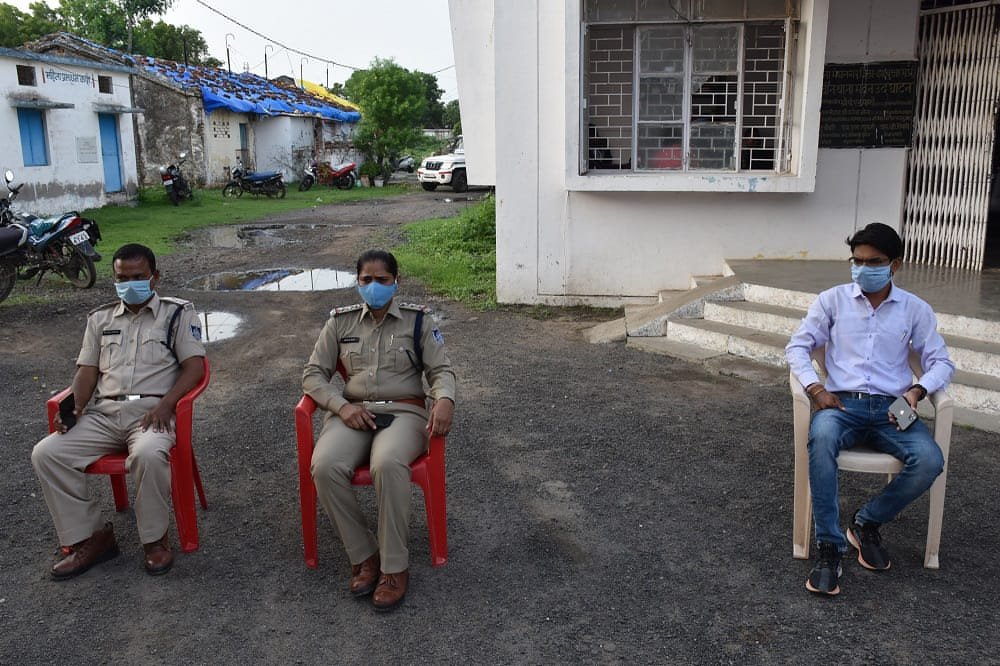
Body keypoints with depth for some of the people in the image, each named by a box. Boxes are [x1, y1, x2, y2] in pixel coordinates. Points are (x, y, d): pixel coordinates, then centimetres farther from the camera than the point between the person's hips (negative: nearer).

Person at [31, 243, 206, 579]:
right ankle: (89, 536, -4)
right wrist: (74, 407, -3)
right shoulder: (100, 318, 21)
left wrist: (165, 404, -17)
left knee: (149, 454, -37)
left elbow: (194, 365, -2)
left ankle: (155, 539, -14)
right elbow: (87, 370, 17)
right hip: (104, 412, 5)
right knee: (45, 454, -17)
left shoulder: (178, 313, 7)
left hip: (152, 410, -5)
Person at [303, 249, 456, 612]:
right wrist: (342, 406, -9)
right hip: (353, 413, 2)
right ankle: (363, 554, -10)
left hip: (405, 412, -2)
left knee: (387, 463, -37)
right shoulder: (340, 321, 12)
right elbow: (313, 374, 10)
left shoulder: (418, 320, 8)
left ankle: (395, 566, -21)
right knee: (325, 466, -30)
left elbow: (441, 369, 4)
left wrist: (445, 399, -20)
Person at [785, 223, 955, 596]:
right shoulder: (833, 300, 6)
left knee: (930, 461, -28)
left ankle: (867, 523, -2)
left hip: (892, 408, 2)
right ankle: (829, 547, -29)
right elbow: (797, 346, 5)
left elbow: (941, 362, 9)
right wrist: (815, 387, -12)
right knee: (821, 437, -38)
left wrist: (918, 390, -12)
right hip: (842, 403, -1)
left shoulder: (915, 309, 9)